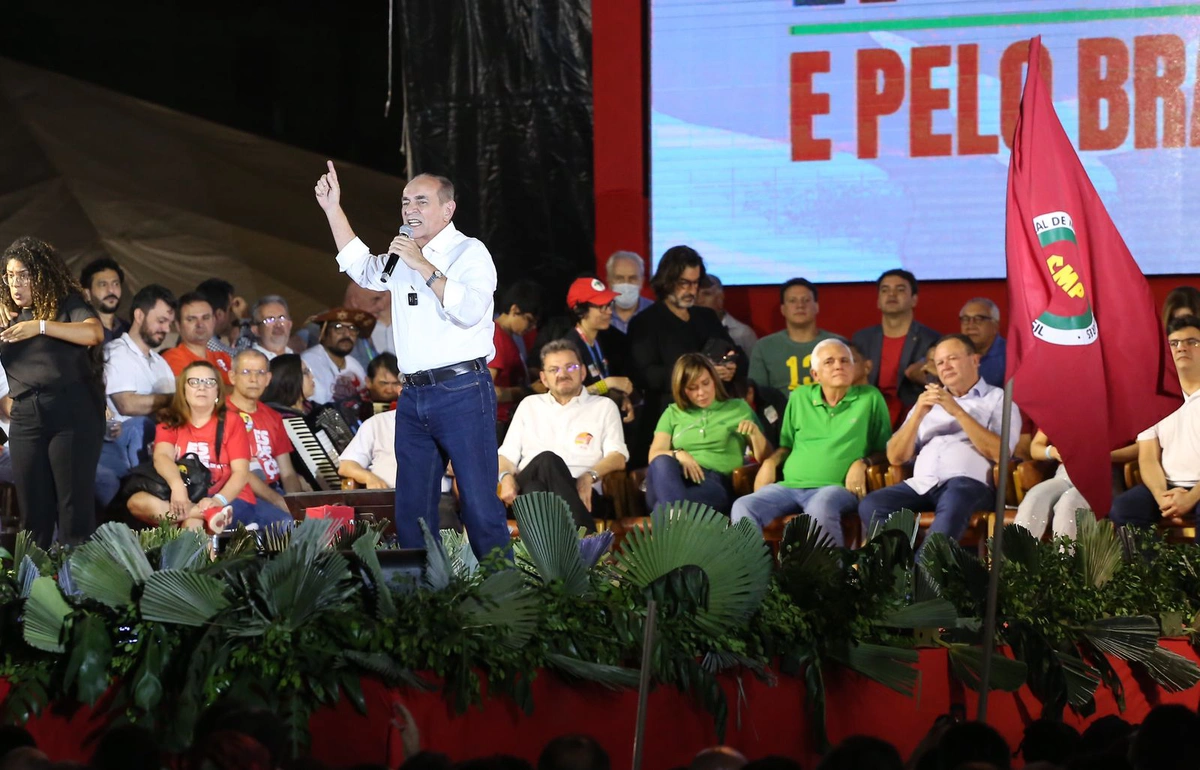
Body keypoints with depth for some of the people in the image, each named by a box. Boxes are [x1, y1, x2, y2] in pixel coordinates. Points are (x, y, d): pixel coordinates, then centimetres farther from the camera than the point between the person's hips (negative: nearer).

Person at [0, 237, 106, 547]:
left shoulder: (67, 305, 1)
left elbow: (95, 333, -20)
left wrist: (40, 326, -29)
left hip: (72, 415, -5)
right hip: (25, 420, 5)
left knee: (74, 506, -6)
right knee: (32, 510, 3)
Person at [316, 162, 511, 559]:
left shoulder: (469, 253, -3)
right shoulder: (404, 257, 20)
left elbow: (469, 310, -19)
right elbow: (362, 268, 32)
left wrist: (424, 266, -19)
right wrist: (333, 209, 25)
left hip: (461, 392, -8)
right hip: (414, 396, 8)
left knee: (480, 506, -10)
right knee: (412, 510, 8)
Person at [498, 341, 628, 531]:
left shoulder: (604, 407, 22)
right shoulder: (529, 405, 30)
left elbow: (618, 457, 8)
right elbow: (507, 454, 21)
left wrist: (590, 476, -14)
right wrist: (507, 477, -4)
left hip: (578, 492, -1)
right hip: (528, 485, 1)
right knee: (547, 459, -36)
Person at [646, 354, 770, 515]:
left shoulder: (738, 408, 22)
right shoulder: (672, 413, 26)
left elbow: (765, 459, 17)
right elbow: (654, 456, 12)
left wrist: (755, 433, -4)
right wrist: (677, 454, -11)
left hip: (716, 483, -2)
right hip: (675, 480, 2)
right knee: (662, 462, -39)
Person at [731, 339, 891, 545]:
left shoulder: (870, 398, 9)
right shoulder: (799, 397, 19)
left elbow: (883, 448, 11)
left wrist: (861, 464, -8)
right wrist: (770, 462, 8)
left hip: (837, 487, -4)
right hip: (789, 486, 4)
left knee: (820, 507, -41)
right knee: (743, 507, -24)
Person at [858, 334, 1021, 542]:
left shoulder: (998, 399, 14)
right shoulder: (927, 402, 28)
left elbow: (1000, 453, -5)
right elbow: (896, 457, 17)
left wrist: (957, 411, -9)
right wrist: (918, 415, 1)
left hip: (968, 481, -5)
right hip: (921, 485, 5)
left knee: (952, 504, -41)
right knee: (870, 505, -26)